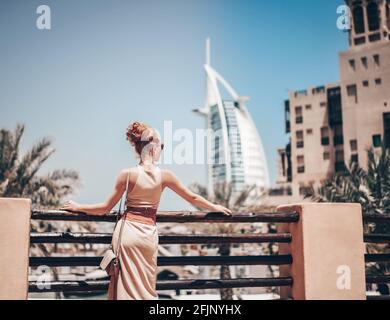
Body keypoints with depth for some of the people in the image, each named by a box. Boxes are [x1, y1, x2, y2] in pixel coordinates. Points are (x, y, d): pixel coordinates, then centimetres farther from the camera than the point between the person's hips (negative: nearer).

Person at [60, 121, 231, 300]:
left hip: (127, 231, -1)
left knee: (127, 286, 7)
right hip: (148, 234, 1)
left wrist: (77, 207, 13)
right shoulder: (165, 175, -3)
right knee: (147, 289, 14)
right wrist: (215, 208, 23)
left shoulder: (127, 174, -6)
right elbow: (193, 198, 7)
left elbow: (106, 208, -1)